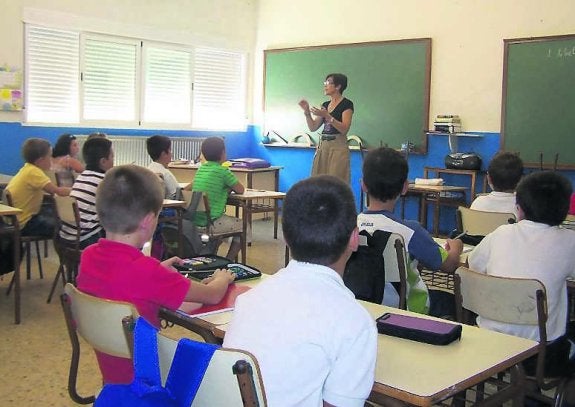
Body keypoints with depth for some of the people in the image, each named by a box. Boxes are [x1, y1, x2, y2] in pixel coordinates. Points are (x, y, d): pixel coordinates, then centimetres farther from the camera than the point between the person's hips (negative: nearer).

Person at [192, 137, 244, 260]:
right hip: (210, 222, -7)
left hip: (195, 220, 7)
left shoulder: (201, 168, 9)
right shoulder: (222, 171, -11)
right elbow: (240, 190, -2)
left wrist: (227, 187, 14)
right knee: (242, 226, 14)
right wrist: (230, 186, 16)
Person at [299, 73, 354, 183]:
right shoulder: (325, 105, 16)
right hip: (323, 146, 7)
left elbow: (344, 129, -16)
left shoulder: (346, 104, -5)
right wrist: (307, 112, 1)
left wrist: (326, 116, -22)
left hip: (338, 147, -7)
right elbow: (313, 127, 14)